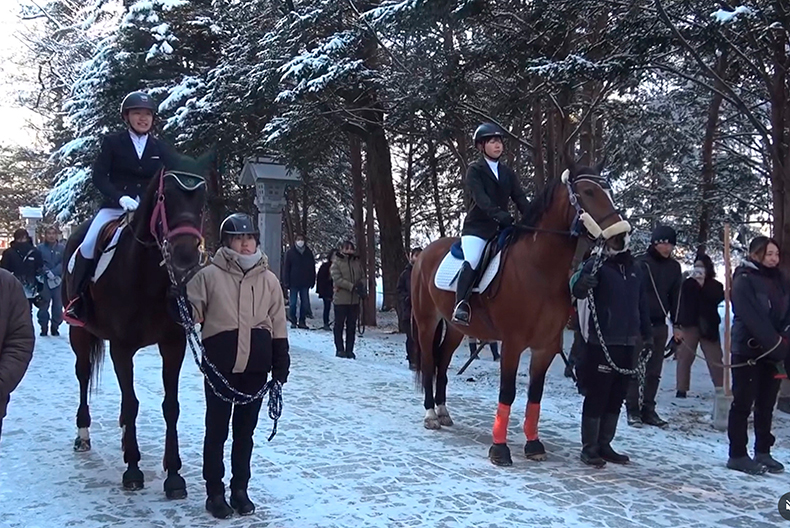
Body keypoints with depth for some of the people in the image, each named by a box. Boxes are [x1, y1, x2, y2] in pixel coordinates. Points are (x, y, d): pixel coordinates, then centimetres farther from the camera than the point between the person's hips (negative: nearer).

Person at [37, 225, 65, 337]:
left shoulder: (62, 248, 5)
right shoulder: (40, 248, 4)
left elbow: (63, 263, -4)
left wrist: (54, 273, -16)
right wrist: (47, 272, -16)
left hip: (58, 280, 1)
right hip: (44, 281, 0)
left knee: (58, 305, 2)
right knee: (44, 305, 1)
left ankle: (55, 327, 12)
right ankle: (43, 327, 9)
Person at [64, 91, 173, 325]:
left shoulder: (161, 148, 12)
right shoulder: (112, 142, 5)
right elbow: (99, 176, -4)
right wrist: (120, 197, -21)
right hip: (115, 206, -2)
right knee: (89, 244, -22)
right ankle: (77, 300, -7)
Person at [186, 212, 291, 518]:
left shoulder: (268, 280, 4)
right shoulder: (210, 275, -5)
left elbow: (278, 328, 6)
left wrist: (280, 370, 3)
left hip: (256, 367, 3)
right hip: (219, 365, -2)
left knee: (245, 430, 14)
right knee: (216, 429, 8)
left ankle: (240, 489, 28)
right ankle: (215, 492, 22)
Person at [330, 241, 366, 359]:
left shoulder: (357, 262, 10)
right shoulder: (336, 262, -5)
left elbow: (362, 277, 12)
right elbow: (337, 279, -14)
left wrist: (361, 286, -11)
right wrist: (353, 287, -21)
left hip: (355, 299, 4)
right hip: (341, 299, -4)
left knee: (352, 326, 7)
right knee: (339, 325, 3)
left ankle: (349, 350, 14)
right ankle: (339, 349, 11)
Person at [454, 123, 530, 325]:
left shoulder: (508, 173, 17)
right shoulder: (475, 170, 0)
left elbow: (520, 199, 7)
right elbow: (480, 197, -16)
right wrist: (499, 214, -32)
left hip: (502, 228, 6)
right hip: (477, 227, -6)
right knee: (472, 262, -28)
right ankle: (461, 305, -31)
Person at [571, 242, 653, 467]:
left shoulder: (634, 269, 12)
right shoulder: (597, 265, -9)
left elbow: (642, 304, 20)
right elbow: (577, 284, -30)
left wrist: (647, 335, 18)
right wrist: (580, 284, -53)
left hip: (627, 344, 7)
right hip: (601, 344, -7)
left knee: (616, 398, 14)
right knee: (596, 396, 0)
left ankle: (604, 445, 26)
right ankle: (589, 448, 10)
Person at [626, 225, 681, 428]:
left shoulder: (673, 267, 8)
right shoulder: (640, 264, -7)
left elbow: (675, 297, 13)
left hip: (660, 325, 5)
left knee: (654, 372, 9)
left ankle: (648, 409, 17)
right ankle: (633, 410, 6)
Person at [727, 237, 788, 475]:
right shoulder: (744, 280, -9)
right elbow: (753, 319, -18)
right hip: (748, 351, -6)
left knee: (766, 404, 11)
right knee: (743, 403, -1)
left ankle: (763, 453, 21)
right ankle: (738, 455, 6)